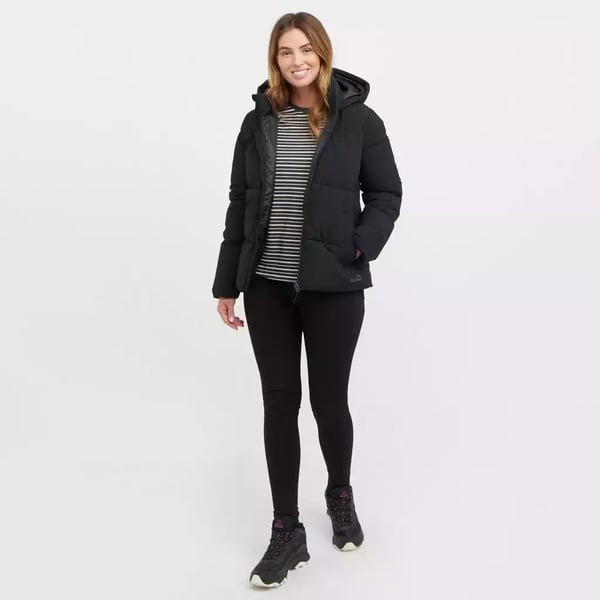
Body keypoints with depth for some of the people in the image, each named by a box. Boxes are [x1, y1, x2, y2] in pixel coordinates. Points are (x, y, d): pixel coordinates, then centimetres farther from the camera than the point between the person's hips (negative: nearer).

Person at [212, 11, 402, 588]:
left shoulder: (358, 119, -1)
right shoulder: (258, 121, 7)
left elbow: (386, 195, 3)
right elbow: (240, 206, 8)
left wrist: (358, 249, -14)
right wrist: (226, 282, 6)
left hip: (332, 288, -2)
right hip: (267, 288, 3)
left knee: (329, 400, 7)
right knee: (279, 402, 6)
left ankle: (340, 496, 38)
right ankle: (287, 533, 20)